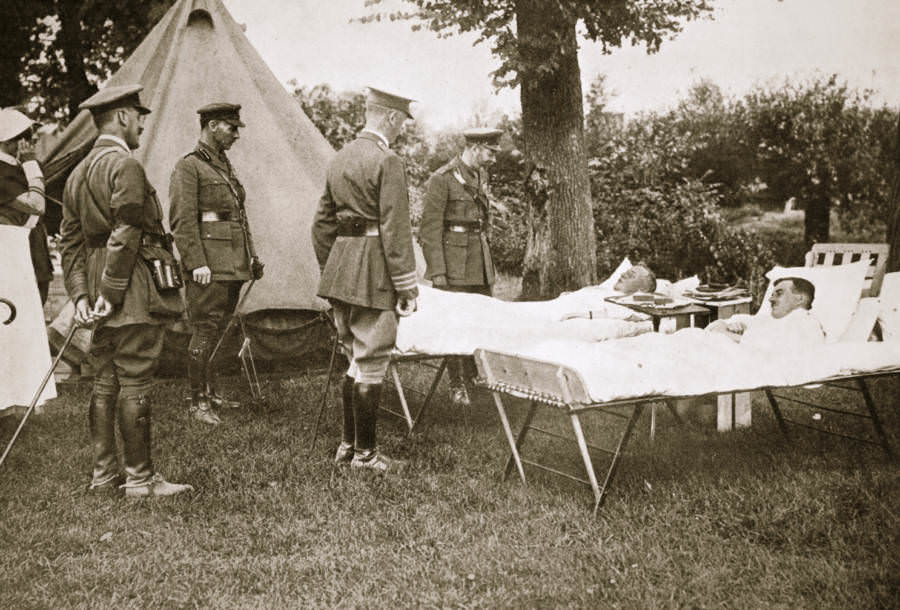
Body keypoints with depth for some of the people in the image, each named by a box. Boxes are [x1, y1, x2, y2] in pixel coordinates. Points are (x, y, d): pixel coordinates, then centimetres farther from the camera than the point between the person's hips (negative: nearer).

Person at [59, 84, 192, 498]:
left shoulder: (78, 173, 17)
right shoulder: (125, 166, -12)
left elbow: (70, 240, 14)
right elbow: (125, 236, -18)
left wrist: (80, 294, 9)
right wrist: (112, 293, -16)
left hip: (100, 286, 9)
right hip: (135, 292, -9)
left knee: (104, 383, 12)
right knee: (134, 385, -3)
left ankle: (104, 474, 20)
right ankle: (140, 478, 4)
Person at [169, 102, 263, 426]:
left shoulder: (225, 166, 20)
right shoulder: (188, 166, -7)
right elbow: (182, 220, -13)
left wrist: (251, 255, 20)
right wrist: (196, 263, -19)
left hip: (232, 264, 9)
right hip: (209, 267, -8)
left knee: (222, 331, 13)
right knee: (205, 332, -6)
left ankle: (212, 393, 23)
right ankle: (198, 402, 1)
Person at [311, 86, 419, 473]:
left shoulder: (339, 159, 14)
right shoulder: (387, 162, -12)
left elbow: (322, 223, 18)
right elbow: (395, 230, -15)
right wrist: (407, 287, -11)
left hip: (340, 272, 8)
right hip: (374, 274, -8)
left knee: (355, 360, 18)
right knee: (371, 362, 0)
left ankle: (347, 443, 24)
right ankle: (365, 453, 8)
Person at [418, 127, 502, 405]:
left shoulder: (476, 177, 15)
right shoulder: (442, 180, -10)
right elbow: (430, 228, -12)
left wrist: (487, 262, 22)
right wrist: (437, 272, -17)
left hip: (480, 262, 8)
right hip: (454, 262, -8)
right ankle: (457, 385, 8)